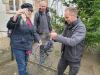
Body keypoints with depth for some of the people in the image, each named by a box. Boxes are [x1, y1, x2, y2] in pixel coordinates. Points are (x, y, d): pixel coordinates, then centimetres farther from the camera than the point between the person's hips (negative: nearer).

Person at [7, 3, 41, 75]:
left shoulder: (29, 20, 7)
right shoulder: (18, 18, -18)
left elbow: (33, 31, 13)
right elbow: (9, 26, -37)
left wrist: (38, 39, -3)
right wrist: (16, 15, -54)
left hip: (27, 46, 8)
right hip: (18, 46, -8)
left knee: (25, 63, 25)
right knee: (22, 65, 0)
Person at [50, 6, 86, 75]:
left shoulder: (81, 27, -25)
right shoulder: (68, 25, -2)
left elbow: (72, 42, -36)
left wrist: (57, 37, -33)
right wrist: (55, 37, -14)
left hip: (74, 58, -6)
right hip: (64, 55, 7)